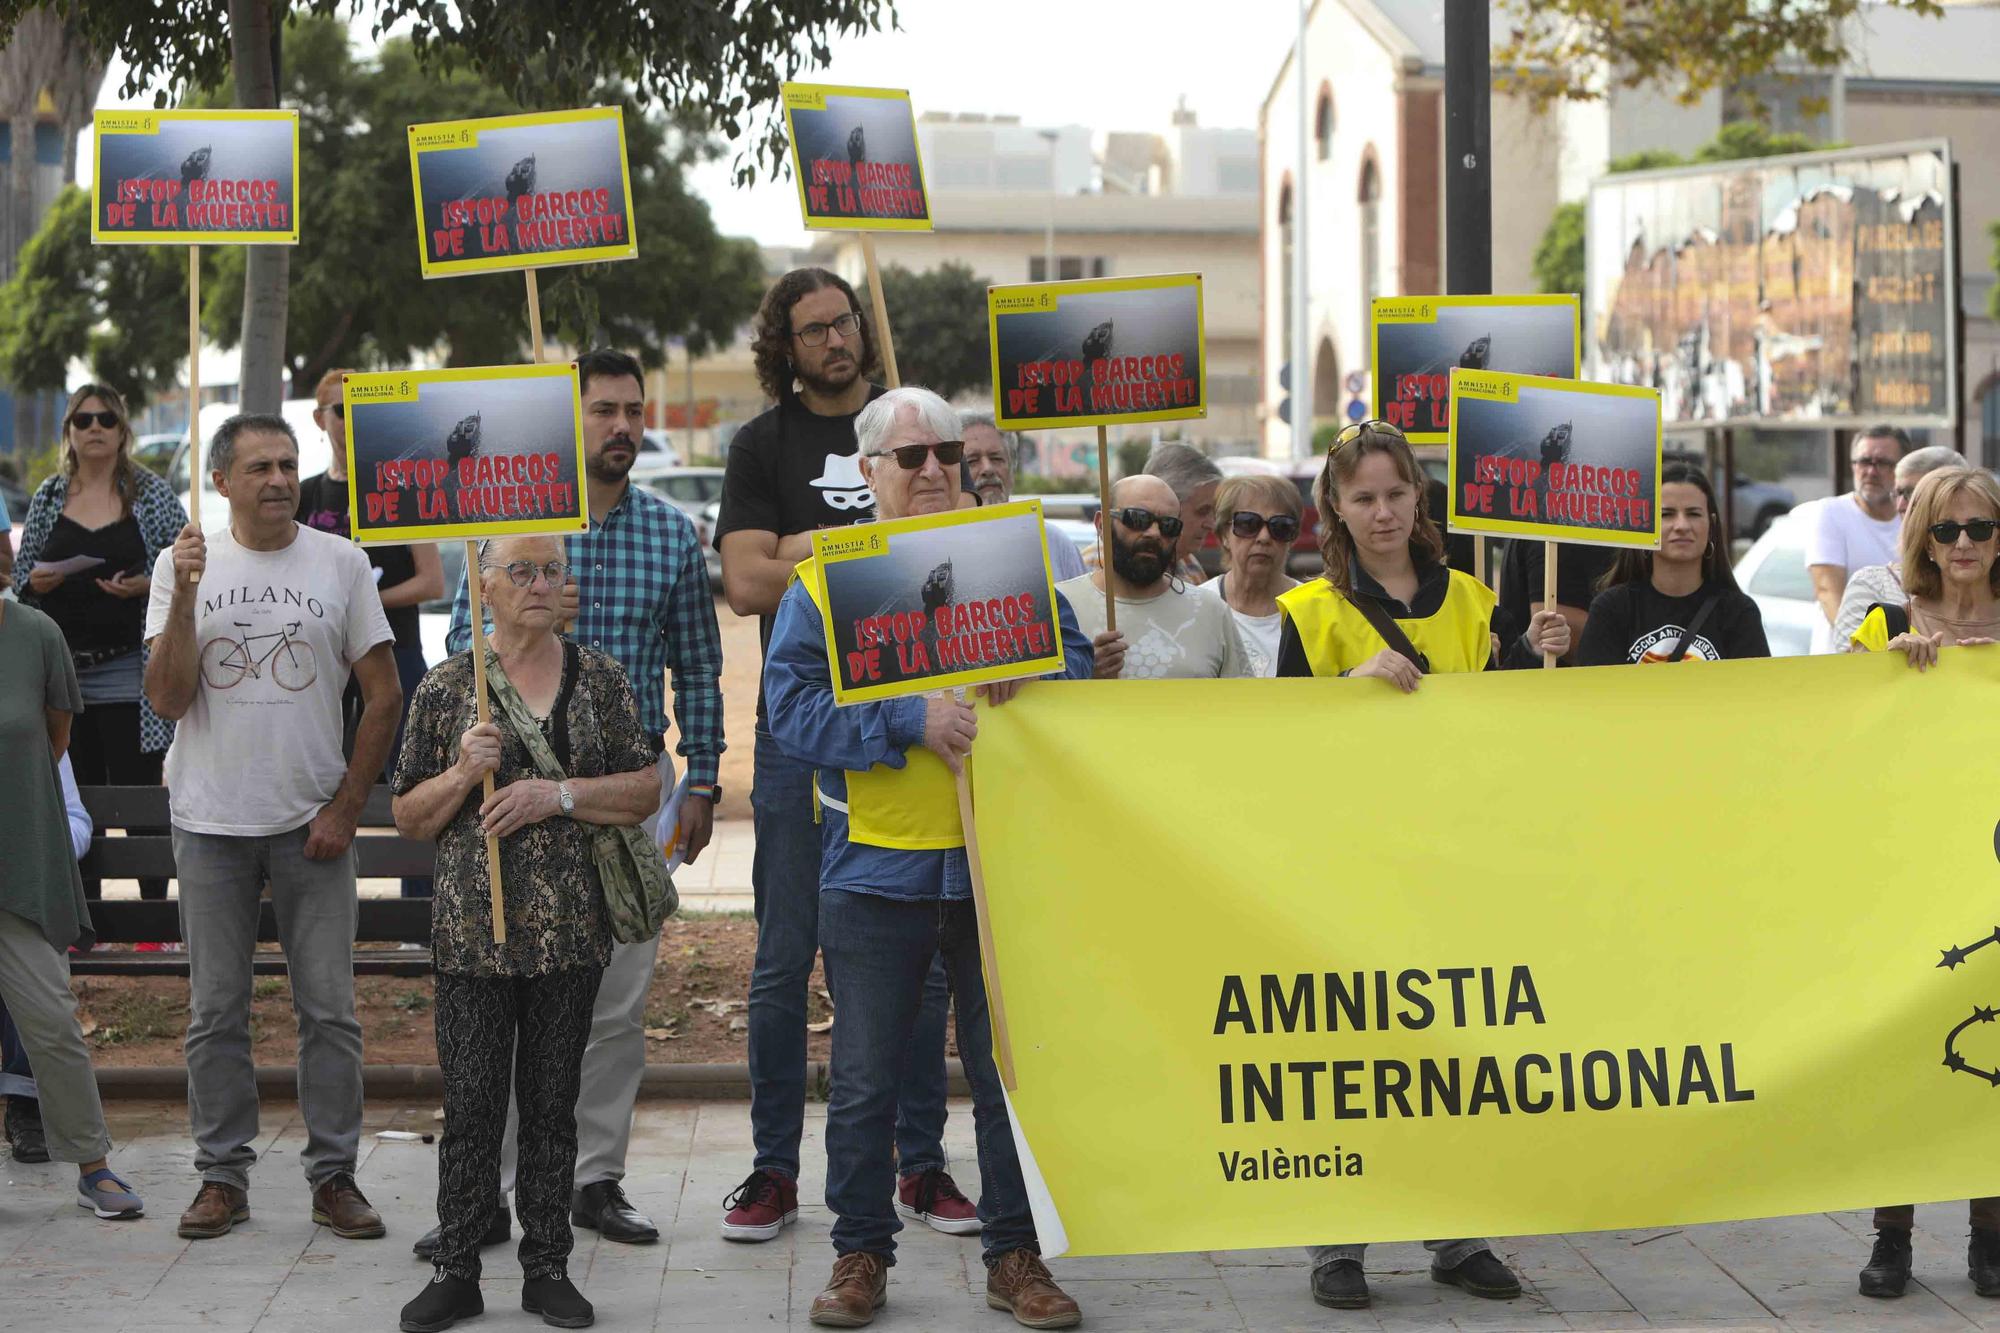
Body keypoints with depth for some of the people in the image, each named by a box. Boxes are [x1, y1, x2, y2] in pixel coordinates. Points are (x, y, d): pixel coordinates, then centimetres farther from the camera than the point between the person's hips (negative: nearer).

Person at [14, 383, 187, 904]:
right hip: (62, 671, 3)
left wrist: (147, 586, -16)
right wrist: (34, 581, -5)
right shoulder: (48, 497, 11)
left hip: (129, 672, -3)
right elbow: (21, 575, 17)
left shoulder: (152, 494, 2)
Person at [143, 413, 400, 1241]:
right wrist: (184, 596, -15)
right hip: (211, 822, 0)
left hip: (312, 822, 0)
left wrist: (345, 809, -3)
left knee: (329, 1009, 1)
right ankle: (222, 1177, 15)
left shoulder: (340, 564, 2)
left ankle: (334, 1176, 10)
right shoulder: (185, 564, 3)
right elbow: (168, 699, -4)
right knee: (215, 1012, 6)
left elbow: (384, 697, 3)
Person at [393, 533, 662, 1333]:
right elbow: (408, 818, 6)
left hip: (570, 928, 1)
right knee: (471, 1102, 0)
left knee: (553, 1101, 7)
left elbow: (647, 790, 3)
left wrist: (561, 795, -11)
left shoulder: (599, 678, 6)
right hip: (473, 928, -1)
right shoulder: (446, 687, 4)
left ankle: (547, 1267, 16)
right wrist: (463, 774, -12)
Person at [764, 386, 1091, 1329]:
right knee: (864, 1081, 7)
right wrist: (912, 720, -20)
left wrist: (1025, 676, -18)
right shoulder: (823, 578, 0)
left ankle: (1015, 1256, 19)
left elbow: (1073, 659, 4)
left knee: (1012, 1070, 8)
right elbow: (793, 710, -10)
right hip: (875, 864, -2)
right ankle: (861, 1254, 20)